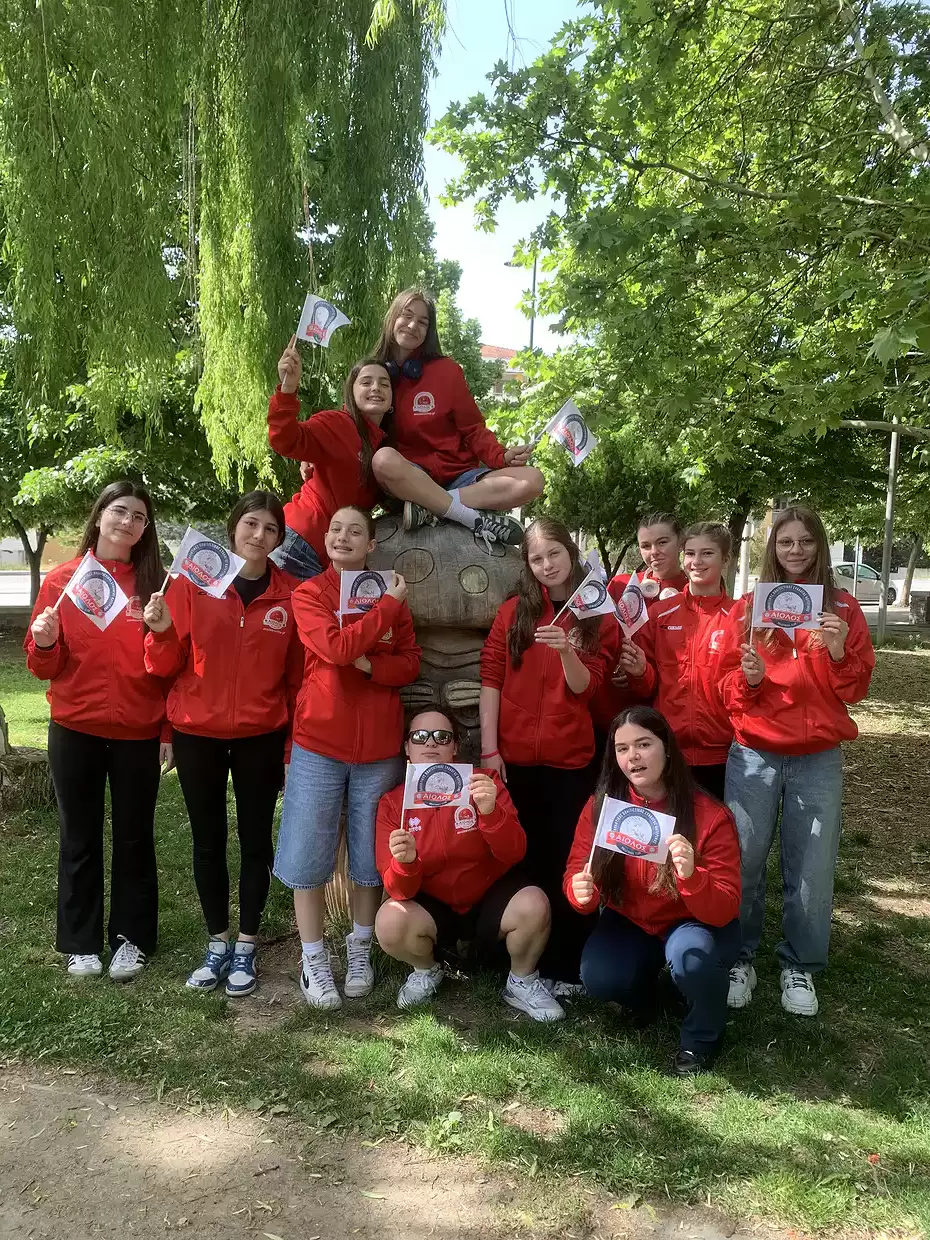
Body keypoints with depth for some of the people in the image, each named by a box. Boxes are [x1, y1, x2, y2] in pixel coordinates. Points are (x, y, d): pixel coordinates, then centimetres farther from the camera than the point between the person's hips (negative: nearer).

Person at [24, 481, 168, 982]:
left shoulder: (155, 583, -1)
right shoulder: (62, 580, 1)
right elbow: (45, 666, 4)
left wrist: (170, 728, -2)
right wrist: (44, 643, -17)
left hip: (139, 733, 0)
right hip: (75, 730, 1)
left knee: (134, 837, 10)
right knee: (79, 838, 11)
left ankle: (131, 937, 25)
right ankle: (80, 943, 25)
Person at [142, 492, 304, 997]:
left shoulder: (289, 596, -3)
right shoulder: (192, 582, -4)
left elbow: (296, 676, 2)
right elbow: (167, 666, -1)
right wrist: (162, 633, -22)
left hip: (261, 736, 0)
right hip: (196, 733, 0)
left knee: (255, 840, 9)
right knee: (208, 840, 11)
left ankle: (246, 947, 25)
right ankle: (217, 942, 28)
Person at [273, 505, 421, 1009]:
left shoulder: (391, 595, 7)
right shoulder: (309, 593, -1)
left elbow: (410, 663, 1)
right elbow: (336, 648, -19)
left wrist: (367, 664, -17)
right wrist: (388, 607, -14)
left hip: (379, 743, 2)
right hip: (318, 740, -2)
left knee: (370, 854, 11)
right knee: (308, 856, 3)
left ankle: (360, 949, 28)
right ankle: (313, 960, 18)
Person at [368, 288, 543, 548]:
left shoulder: (446, 370, 4)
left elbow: (473, 429, 6)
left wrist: (503, 456, -15)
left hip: (459, 476, 2)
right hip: (408, 480, -1)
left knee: (532, 480, -21)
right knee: (384, 459, -37)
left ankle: (430, 509, -28)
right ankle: (477, 519, -30)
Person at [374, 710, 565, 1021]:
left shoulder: (484, 782, -11)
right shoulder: (392, 803, -9)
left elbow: (514, 854, -17)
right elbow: (400, 890, -13)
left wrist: (490, 812, -35)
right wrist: (404, 863, -36)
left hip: (491, 896, 0)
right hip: (432, 905, 1)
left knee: (533, 905, -29)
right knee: (390, 923, -28)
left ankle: (522, 983, 3)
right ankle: (426, 971, 8)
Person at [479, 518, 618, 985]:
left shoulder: (599, 617, 2)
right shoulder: (513, 612, 2)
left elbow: (584, 687, -7)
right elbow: (491, 679, -3)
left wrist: (566, 650, -27)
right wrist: (488, 749, -9)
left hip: (572, 759, 0)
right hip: (514, 756, 1)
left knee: (568, 860, 4)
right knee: (524, 858, 10)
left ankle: (568, 966, 17)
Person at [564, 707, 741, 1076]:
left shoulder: (710, 816, -24)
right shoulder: (600, 806, -14)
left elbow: (724, 911, -24)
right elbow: (576, 874, -8)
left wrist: (691, 876, -44)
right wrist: (581, 892, -33)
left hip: (695, 924, -2)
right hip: (630, 922, 3)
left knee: (690, 955, -35)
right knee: (598, 979, -24)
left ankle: (701, 1036, 0)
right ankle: (642, 990, 15)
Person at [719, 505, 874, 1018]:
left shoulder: (842, 608, 5)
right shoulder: (747, 607, 5)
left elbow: (857, 688, 1)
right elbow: (726, 686, 4)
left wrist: (838, 652, -17)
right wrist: (748, 677, -17)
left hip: (818, 758, 0)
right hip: (753, 753, 0)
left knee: (811, 867, 3)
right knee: (742, 860, 1)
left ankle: (799, 966, 22)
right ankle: (739, 957, 20)